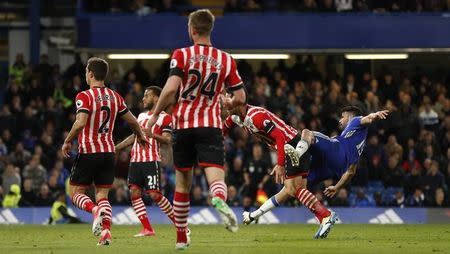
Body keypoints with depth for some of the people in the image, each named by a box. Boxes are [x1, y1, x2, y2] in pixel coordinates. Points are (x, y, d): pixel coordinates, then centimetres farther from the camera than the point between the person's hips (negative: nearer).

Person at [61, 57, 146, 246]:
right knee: (102, 195, 8)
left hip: (88, 152, -5)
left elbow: (80, 123, -23)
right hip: (108, 152, 5)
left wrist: (67, 142, -8)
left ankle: (96, 211, -23)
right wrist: (140, 135, 35)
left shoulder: (84, 96, -10)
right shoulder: (114, 97, 8)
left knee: (75, 192, 6)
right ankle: (106, 231, -10)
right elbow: (132, 121, 15)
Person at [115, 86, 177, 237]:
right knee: (134, 192, -5)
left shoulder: (164, 117, -2)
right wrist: (115, 148, 26)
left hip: (152, 161, -7)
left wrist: (152, 134, -26)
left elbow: (168, 140, -10)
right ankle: (147, 229, -3)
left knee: (154, 195, -11)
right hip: (136, 160, 7)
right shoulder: (141, 116, 21)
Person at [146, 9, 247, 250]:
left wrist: (155, 114, -5)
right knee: (216, 176, -13)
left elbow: (171, 88, -16)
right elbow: (240, 97, 7)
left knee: (182, 182, 13)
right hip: (211, 125, 0)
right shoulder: (226, 59, 5)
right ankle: (219, 200, -51)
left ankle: (181, 238, 20)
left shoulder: (181, 55, -2)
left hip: (183, 125, 0)